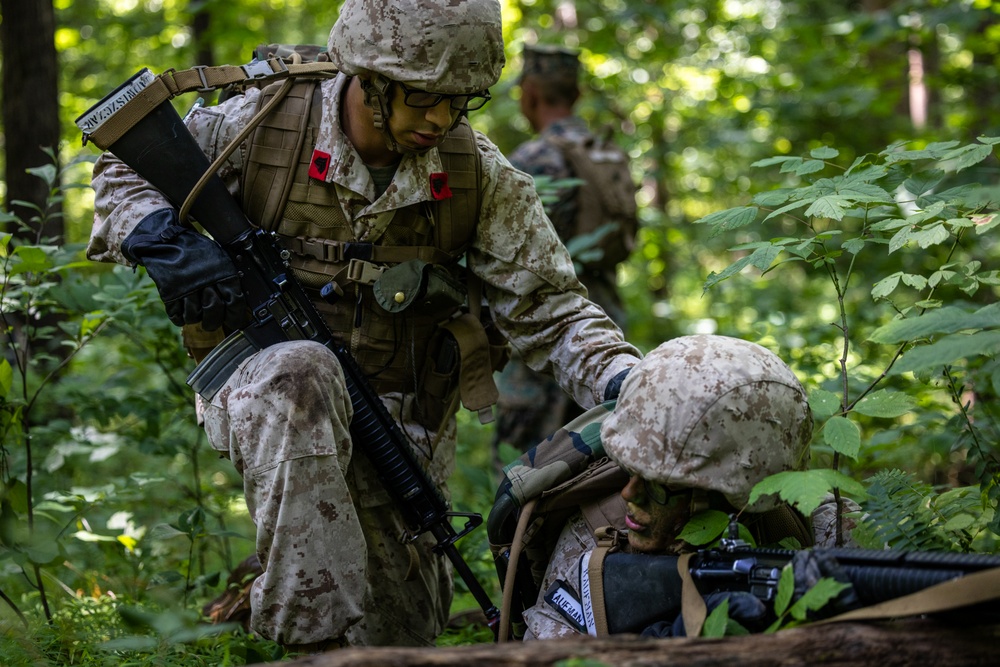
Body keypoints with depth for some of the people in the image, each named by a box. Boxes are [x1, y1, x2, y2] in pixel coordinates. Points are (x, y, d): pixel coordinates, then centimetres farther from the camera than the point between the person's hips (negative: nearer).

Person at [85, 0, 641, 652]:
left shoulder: (478, 173, -9)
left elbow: (550, 309, -9)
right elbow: (123, 167, 0)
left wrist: (625, 383, -27)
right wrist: (162, 240, -21)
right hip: (267, 396, -2)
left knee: (397, 636, 8)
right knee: (300, 371, -40)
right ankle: (315, 634, -36)